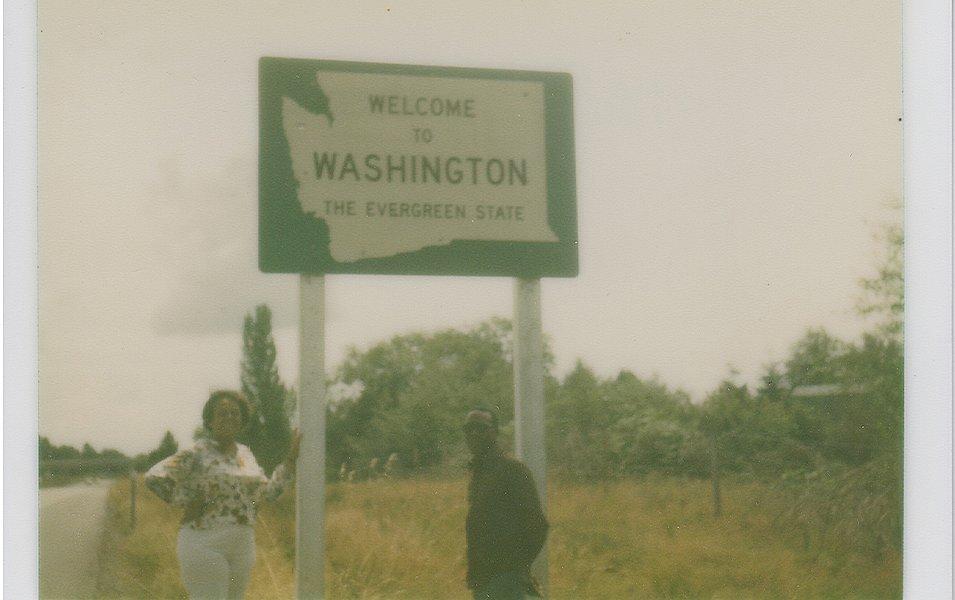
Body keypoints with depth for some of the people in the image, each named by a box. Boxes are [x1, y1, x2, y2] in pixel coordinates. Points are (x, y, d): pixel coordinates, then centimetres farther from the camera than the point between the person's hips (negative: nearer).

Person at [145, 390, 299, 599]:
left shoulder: (244, 454, 13)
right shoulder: (196, 454, -9)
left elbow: (269, 491, 16)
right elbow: (154, 477, -17)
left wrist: (292, 458, 11)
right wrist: (186, 502, -14)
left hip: (240, 548, 7)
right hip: (204, 545, -7)